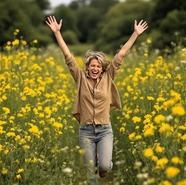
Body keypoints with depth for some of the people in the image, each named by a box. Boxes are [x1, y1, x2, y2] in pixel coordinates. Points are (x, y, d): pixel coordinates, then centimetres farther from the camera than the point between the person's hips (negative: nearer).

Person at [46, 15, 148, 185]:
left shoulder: (108, 78, 1)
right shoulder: (81, 78, 0)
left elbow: (121, 55, -2)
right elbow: (68, 56, -4)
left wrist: (136, 34, -2)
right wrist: (57, 32, -9)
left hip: (105, 130, 0)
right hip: (86, 130, 1)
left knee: (104, 166, -16)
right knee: (90, 171, 4)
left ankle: (104, 163, 21)